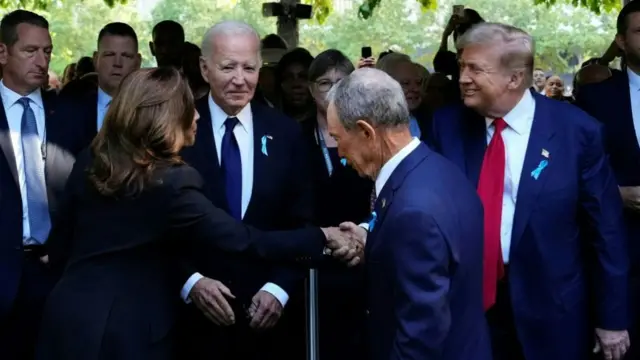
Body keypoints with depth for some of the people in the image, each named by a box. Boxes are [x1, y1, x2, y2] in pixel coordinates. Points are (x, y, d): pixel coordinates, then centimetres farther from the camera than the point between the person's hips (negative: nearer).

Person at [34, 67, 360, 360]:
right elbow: (243, 240, -19)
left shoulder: (90, 162, 1)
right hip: (126, 331, -7)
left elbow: (59, 246, 10)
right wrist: (322, 238, -11)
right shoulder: (169, 183, -21)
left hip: (70, 315, 7)